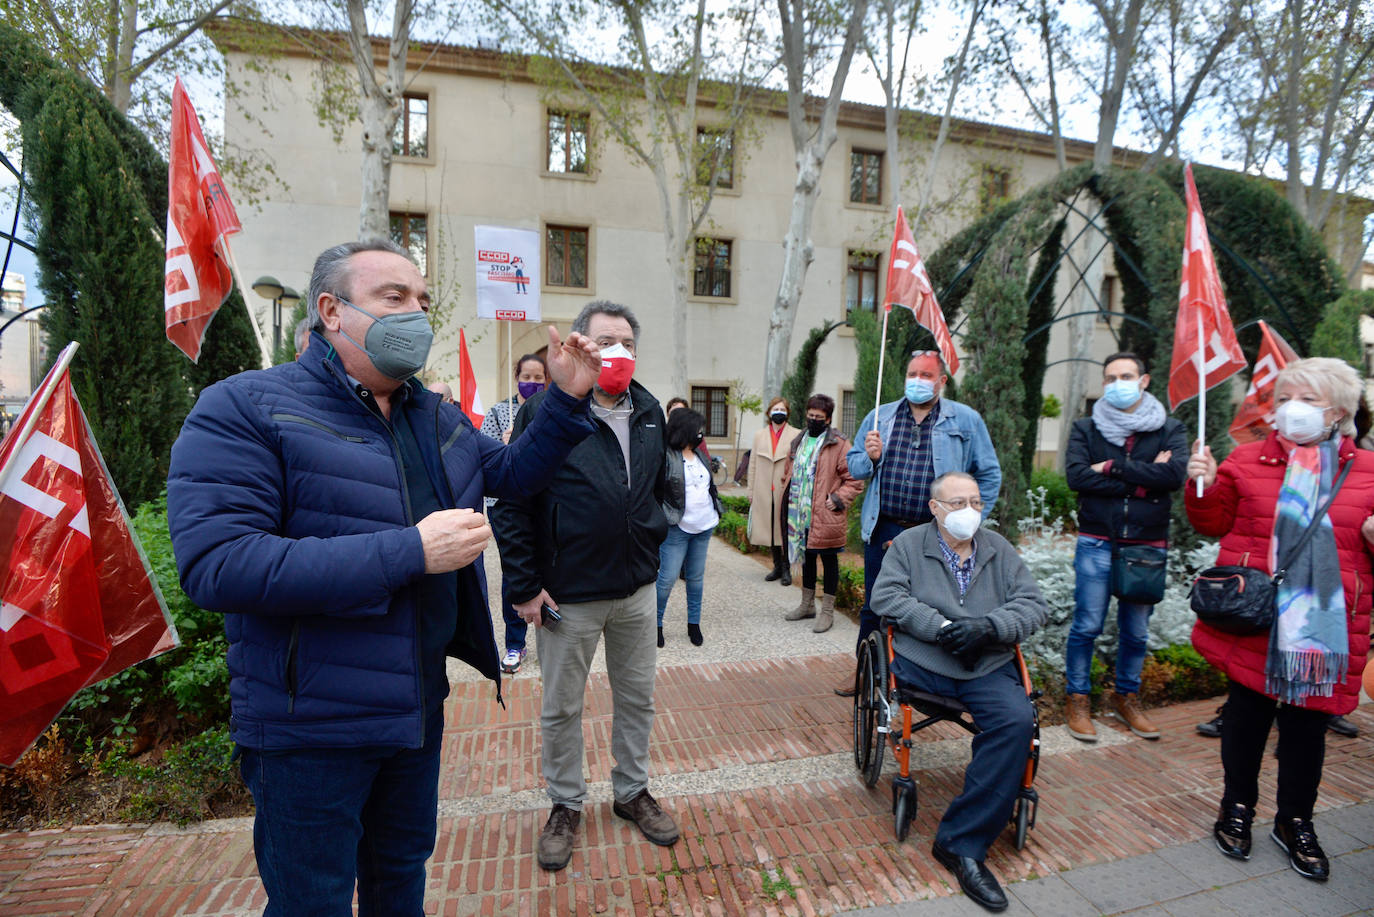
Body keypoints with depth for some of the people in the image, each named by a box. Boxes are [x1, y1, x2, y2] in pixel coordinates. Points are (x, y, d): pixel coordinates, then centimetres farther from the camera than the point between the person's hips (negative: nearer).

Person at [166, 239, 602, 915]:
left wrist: (567, 400, -1)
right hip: (311, 727, -6)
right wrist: (410, 551, -30)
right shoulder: (245, 408, -17)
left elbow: (513, 472, 15)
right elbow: (215, 565, -28)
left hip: (419, 707, 7)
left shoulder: (436, 418, 6)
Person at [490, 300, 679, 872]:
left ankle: (632, 792, 41)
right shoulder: (545, 411, -12)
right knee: (561, 708, 13)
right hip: (569, 595, -4)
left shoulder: (650, 413, 4)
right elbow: (510, 503, -12)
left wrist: (651, 543, 12)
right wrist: (524, 587, -13)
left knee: (637, 698, 18)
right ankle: (566, 806, 37)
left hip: (636, 590, 5)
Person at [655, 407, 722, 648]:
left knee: (696, 577, 14)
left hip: (703, 527, 7)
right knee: (667, 578, -3)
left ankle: (694, 623, 26)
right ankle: (656, 623, 16)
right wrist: (666, 516, -17)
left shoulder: (700, 456, 12)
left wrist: (717, 509, 17)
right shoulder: (666, 457, -12)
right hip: (677, 529, -7)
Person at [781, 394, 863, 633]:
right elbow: (788, 475, 21)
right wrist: (789, 502, 11)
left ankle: (827, 611, 18)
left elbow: (854, 479, -11)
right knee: (807, 558, 19)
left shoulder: (839, 445, -9)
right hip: (801, 517, 7)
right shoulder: (798, 443, 12)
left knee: (829, 561, 6)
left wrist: (836, 500, -17)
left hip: (825, 518, -7)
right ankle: (807, 605, 34)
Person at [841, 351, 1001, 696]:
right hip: (883, 530, 2)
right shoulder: (880, 416, 8)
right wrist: (870, 458, -11)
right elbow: (854, 466, 12)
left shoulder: (966, 420, 2)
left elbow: (989, 475, 5)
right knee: (874, 606, 11)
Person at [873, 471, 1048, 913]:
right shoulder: (909, 544, 7)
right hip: (922, 663, -1)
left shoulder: (999, 549, 15)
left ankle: (962, 841, -15)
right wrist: (941, 627, -16)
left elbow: (1034, 604, 6)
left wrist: (987, 626, -14)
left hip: (989, 666, 2)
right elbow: (886, 596, -5)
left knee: (1017, 720, -24)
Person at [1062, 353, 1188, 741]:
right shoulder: (1085, 428, 5)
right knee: (1087, 626, 0)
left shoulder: (1170, 430, 7)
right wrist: (1142, 482, -12)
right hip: (1097, 542, -1)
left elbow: (1175, 473, -12)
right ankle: (1077, 699, 16)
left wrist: (1113, 467, -13)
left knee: (1136, 631, 12)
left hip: (1148, 545, 2)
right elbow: (1076, 475, -11)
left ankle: (1127, 698, 31)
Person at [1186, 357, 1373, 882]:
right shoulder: (1247, 460, 4)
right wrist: (1203, 486, -11)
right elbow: (1214, 523, 6)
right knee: (1247, 711, 10)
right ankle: (1238, 805, 28)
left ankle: (1295, 820, 31)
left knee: (1307, 721, 10)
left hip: (1324, 625, 1)